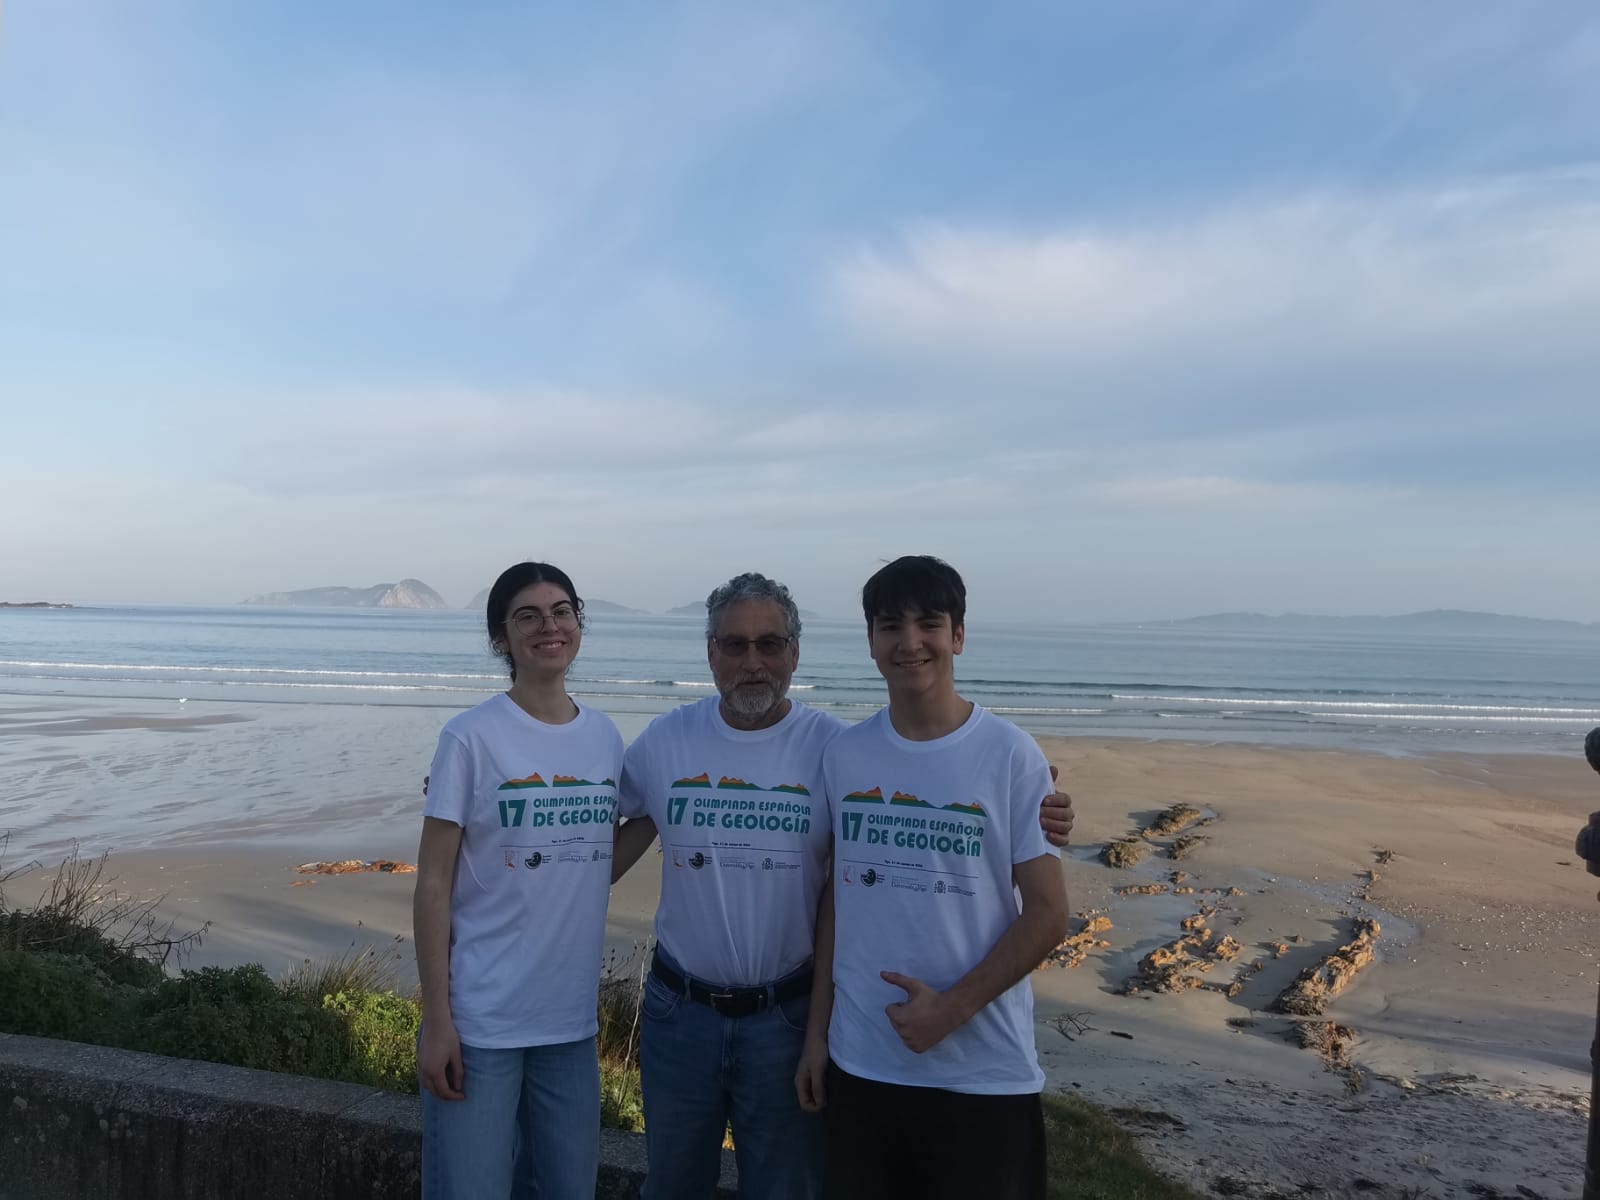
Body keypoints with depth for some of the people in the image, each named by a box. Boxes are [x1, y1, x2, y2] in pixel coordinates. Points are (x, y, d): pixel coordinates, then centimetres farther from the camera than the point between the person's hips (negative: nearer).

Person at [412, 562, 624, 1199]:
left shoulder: (605, 735, 4)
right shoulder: (470, 737, -10)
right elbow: (433, 885, -9)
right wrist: (435, 1021, -11)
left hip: (572, 1021, 5)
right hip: (479, 1021, -5)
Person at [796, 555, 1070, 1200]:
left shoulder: (1011, 755, -9)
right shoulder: (843, 755, 0)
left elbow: (1046, 913, -7)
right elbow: (836, 897, 7)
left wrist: (953, 1007, -15)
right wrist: (817, 1029, 7)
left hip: (985, 1073, -2)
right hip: (860, 1063, 3)